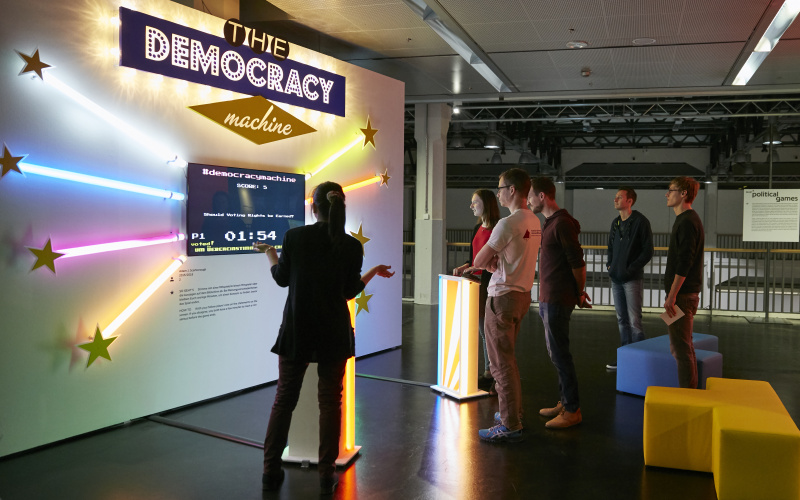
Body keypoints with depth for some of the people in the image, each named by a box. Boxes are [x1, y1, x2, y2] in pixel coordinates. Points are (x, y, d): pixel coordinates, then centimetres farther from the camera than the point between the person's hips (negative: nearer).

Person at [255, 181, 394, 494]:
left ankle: (271, 472, 18)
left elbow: (282, 279, 4)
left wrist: (269, 252, 22)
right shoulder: (352, 246, -8)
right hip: (333, 333, 0)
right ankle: (327, 475, 14)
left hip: (296, 331, 0)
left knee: (284, 399, 12)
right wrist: (374, 272, 18)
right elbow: (351, 292, 1)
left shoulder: (294, 236, -9)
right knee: (330, 401, 10)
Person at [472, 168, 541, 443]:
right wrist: (494, 263, -2)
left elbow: (478, 262, -15)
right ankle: (512, 412, 30)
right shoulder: (534, 222, 8)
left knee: (502, 363, -2)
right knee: (508, 359, 21)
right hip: (522, 294, 9)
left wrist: (487, 262, 5)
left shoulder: (508, 224, -20)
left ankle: (510, 426, 3)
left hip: (503, 298, -9)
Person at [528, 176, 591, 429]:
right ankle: (565, 402, 25)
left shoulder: (562, 223, -17)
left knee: (559, 353, -5)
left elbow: (577, 263, -16)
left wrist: (579, 294, -5)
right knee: (556, 352, 15)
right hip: (548, 299, 10)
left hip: (558, 300, -10)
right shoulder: (549, 223, 15)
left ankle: (572, 411, 3)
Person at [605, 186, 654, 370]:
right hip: (616, 279, 7)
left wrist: (631, 269, -14)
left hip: (632, 279, -7)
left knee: (634, 321, -6)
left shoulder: (640, 222, -8)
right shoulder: (615, 223, 13)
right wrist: (609, 264, 7)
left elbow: (648, 251, -10)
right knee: (622, 320, 12)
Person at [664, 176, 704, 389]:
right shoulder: (685, 220, 16)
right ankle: (689, 391, 23)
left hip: (682, 294, -10)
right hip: (684, 294, 10)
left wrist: (672, 296, -20)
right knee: (682, 346, 16)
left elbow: (684, 263, -21)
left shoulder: (687, 222, -15)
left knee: (681, 347, -6)